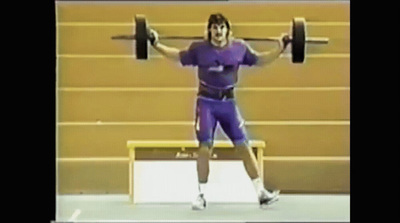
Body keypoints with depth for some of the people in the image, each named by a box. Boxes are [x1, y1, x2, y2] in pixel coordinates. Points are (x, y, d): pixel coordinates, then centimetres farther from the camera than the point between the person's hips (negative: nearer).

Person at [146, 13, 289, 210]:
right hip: (206, 103, -1)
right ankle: (201, 195, 6)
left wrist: (281, 48, 7)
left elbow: (260, 60, 14)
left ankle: (261, 193, -1)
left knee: (243, 145, -3)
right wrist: (156, 44, 4)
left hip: (228, 102, 1)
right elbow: (178, 56, 11)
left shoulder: (239, 48, 0)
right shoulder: (199, 49, -3)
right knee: (204, 147, -6)